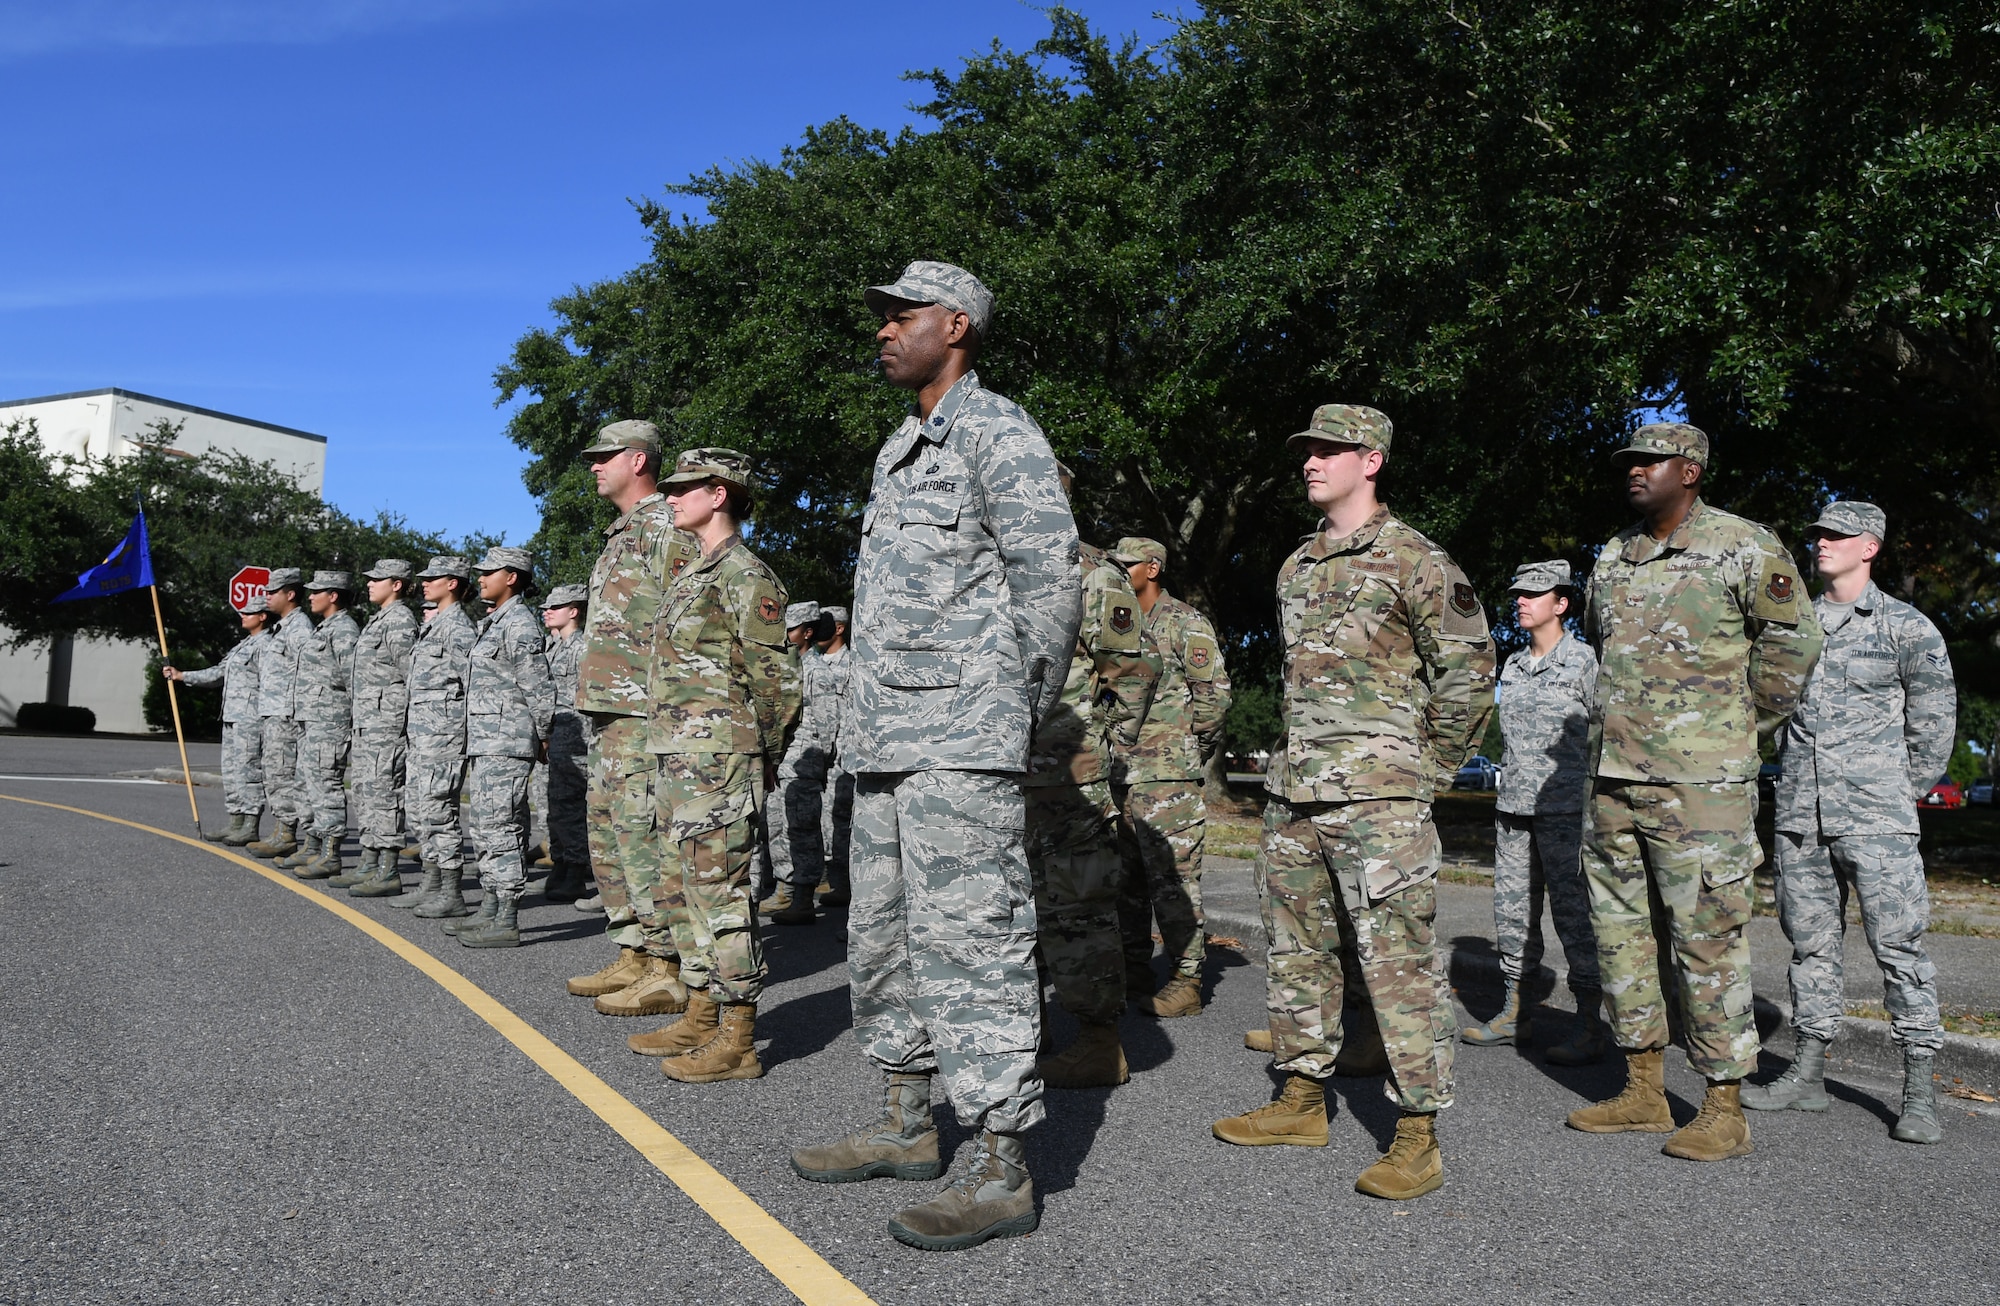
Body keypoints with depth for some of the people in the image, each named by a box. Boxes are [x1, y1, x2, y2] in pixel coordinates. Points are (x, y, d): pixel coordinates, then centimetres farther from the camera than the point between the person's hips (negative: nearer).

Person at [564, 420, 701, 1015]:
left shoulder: (668, 526, -10)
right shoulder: (621, 533, 22)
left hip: (646, 711, -11)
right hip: (608, 709, 11)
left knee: (642, 834, -9)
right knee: (608, 833, 12)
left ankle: (666, 973, -4)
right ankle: (631, 958, 20)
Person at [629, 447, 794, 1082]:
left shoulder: (745, 576, -11)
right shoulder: (696, 573, 18)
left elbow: (775, 681, -12)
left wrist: (761, 761, -6)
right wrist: (671, 759, 20)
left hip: (718, 756, -10)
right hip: (679, 754, 10)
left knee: (720, 890, -7)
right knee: (686, 888, 14)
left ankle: (738, 1040, 0)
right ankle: (701, 1018, 25)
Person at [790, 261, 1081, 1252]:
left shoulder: (998, 433, -5)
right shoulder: (898, 451, 22)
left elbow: (1052, 585, -10)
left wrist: (1020, 718, -8)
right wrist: (870, 721, 16)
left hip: (961, 743, -10)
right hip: (884, 741, 10)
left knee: (967, 942, -9)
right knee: (883, 937, 14)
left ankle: (1002, 1171, -1)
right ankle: (905, 1125, 28)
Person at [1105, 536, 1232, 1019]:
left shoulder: (1185, 623, -5)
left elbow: (1214, 693, -10)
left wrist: (1191, 748, -6)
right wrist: (1111, 750, 14)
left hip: (1167, 774, -8)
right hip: (1122, 771, 8)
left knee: (1172, 879, -7)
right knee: (1127, 879, 11)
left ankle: (1186, 981, -1)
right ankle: (1134, 973, 21)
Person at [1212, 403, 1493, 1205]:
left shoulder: (1414, 560, -5)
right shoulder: (1297, 567, 16)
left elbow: (1469, 671, -5)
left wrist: (1429, 768, -4)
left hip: (1377, 798, -8)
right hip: (1293, 791, 8)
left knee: (1399, 959, -6)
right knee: (1297, 949, 13)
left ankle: (1418, 1136, 1)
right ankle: (1303, 1100, 26)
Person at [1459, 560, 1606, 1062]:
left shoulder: (1584, 661, -3)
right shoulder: (1512, 666, 15)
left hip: (1565, 807, -7)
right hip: (1512, 807, 7)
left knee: (1574, 911, -6)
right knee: (1512, 908, 9)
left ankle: (1591, 1025, 0)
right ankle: (1514, 1012, 18)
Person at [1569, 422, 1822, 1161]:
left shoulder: (1743, 548, -5)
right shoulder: (1612, 559, 13)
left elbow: (1793, 642, 0)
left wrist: (1741, 728, 4)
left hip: (1699, 786, -7)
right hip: (1613, 781, 7)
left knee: (1707, 943, -3)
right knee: (1621, 935, 11)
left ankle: (1724, 1112, 7)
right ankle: (1643, 1094, 23)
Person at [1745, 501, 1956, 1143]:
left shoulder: (1906, 626, 1)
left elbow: (1935, 718, 2)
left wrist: (1905, 794, 1)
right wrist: (1796, 783, 15)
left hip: (1874, 819, -5)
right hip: (1799, 813, 5)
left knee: (1898, 946, -5)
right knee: (1810, 943, 9)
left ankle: (1920, 1094, 1)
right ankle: (1808, 1074, 16)